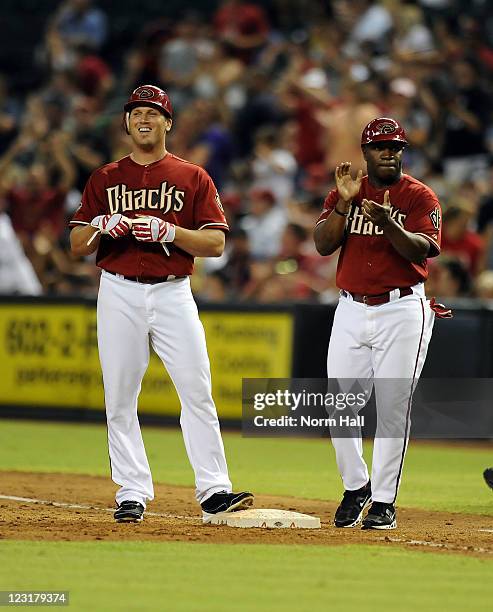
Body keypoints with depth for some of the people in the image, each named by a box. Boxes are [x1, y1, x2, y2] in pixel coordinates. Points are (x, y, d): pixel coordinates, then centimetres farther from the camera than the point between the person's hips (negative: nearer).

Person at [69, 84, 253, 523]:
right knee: (120, 399, -1)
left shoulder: (193, 178, 7)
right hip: (119, 294, 2)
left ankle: (213, 490, -10)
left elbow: (216, 243, -1)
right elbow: (77, 245, 10)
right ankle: (132, 494, 5)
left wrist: (168, 230, -16)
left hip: (173, 293, -1)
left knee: (198, 392, -10)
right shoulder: (105, 179, 12)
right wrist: (102, 226, -11)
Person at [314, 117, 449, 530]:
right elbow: (324, 245, -2)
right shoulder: (345, 193, 10)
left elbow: (424, 249, -15)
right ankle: (356, 486, 18)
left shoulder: (420, 197, -1)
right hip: (351, 310, 3)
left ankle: (384, 500, 3)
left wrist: (387, 222, -30)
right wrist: (345, 203, -15)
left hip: (402, 312, -3)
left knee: (393, 409, -5)